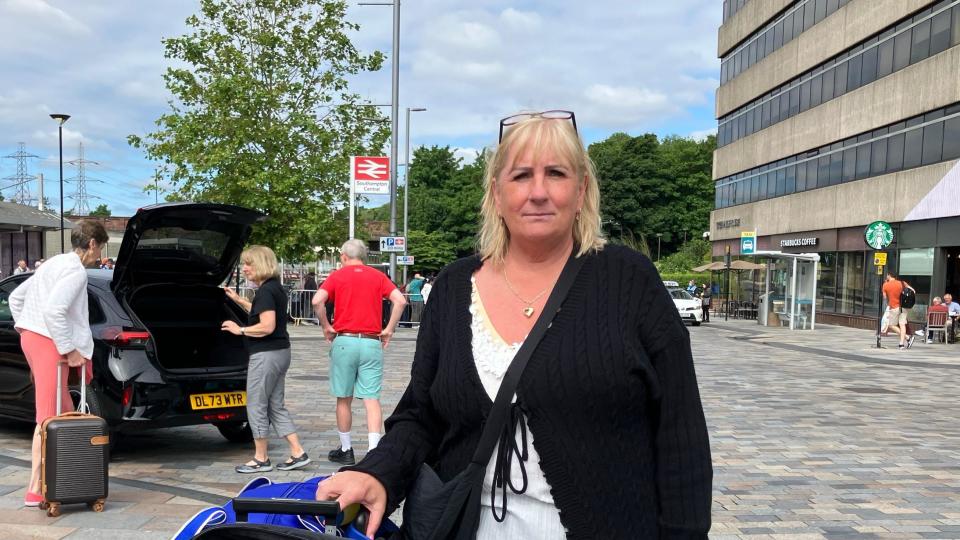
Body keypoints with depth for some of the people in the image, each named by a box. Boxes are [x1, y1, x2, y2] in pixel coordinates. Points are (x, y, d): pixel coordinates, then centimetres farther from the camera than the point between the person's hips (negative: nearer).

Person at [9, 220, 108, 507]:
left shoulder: (55, 263, 17)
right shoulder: (76, 271, -13)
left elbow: (15, 296, 24)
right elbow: (54, 310, -26)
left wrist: (25, 328, 23)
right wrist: (69, 350, -19)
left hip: (32, 337, 10)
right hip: (49, 343, -10)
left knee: (64, 411, 17)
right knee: (48, 417, -8)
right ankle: (35, 490, -8)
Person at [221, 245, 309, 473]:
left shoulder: (265, 291, -17)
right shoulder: (275, 288, 13)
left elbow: (267, 326, -24)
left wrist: (240, 330, -11)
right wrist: (238, 300, 27)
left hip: (266, 355, -10)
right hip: (280, 352, 10)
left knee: (256, 406, 2)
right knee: (276, 405, 14)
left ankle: (261, 459, 12)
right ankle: (298, 453, 13)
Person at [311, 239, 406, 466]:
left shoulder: (338, 276, 4)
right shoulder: (378, 276, 7)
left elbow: (317, 301, -12)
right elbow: (400, 300, -6)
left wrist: (326, 327, 1)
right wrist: (388, 330, 0)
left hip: (344, 341, -1)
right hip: (372, 343, 1)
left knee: (344, 399, 11)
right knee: (372, 399, 0)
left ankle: (346, 450, 21)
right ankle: (374, 451, -8)